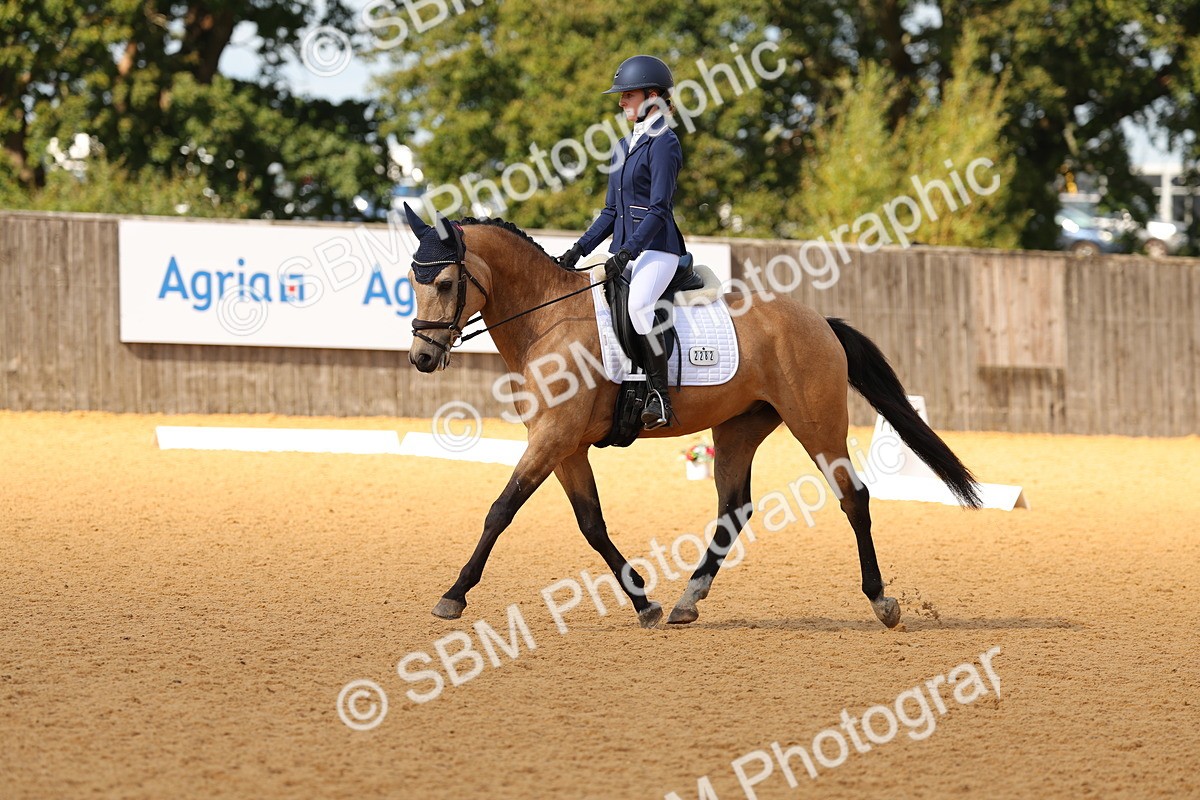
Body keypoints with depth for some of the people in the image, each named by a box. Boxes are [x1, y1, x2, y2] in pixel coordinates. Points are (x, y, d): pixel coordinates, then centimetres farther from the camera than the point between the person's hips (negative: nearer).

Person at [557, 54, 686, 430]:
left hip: (657, 249, -10)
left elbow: (659, 209, -16)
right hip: (624, 251, 10)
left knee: (638, 304, -35)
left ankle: (659, 395, -30)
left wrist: (626, 253, -24)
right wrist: (578, 251, 10)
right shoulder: (624, 147, 18)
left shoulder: (662, 143, -8)